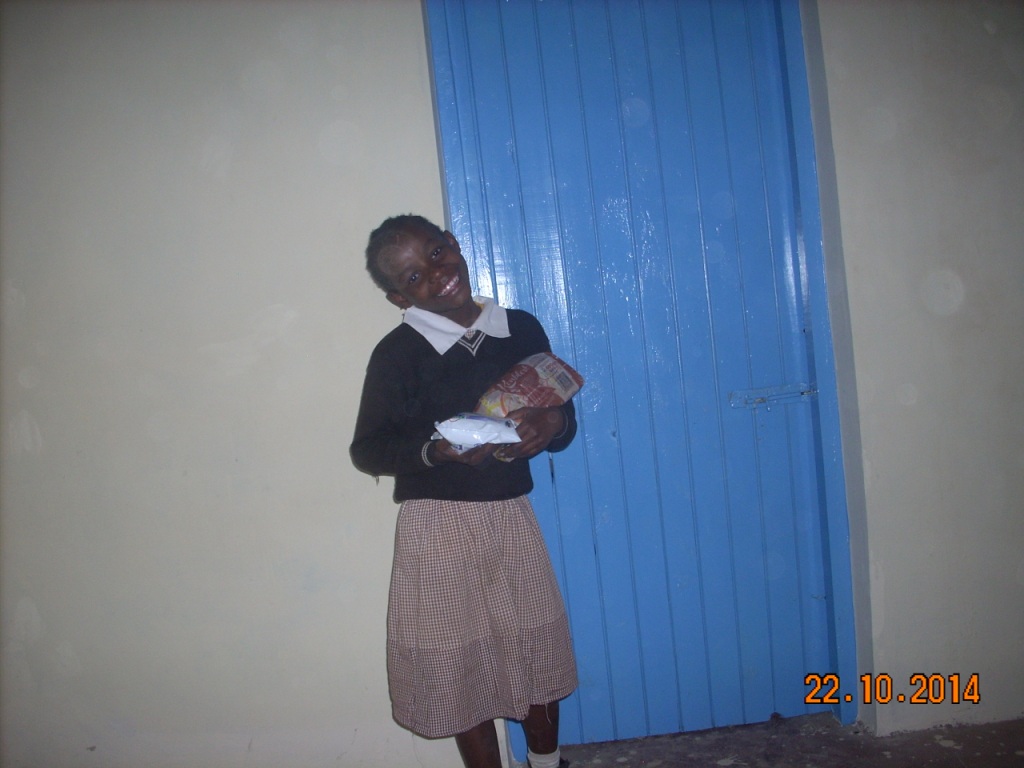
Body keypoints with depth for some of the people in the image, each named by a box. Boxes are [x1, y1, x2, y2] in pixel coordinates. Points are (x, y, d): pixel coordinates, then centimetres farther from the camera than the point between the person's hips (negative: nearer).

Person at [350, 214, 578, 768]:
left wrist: (552, 422, -16)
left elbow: (564, 417, 8)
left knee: (537, 658, 17)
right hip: (438, 527, -3)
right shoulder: (397, 353, -9)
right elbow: (366, 450, -5)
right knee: (459, 669, 10)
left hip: (512, 515, 3)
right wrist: (437, 449, -23)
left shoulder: (522, 329, 1)